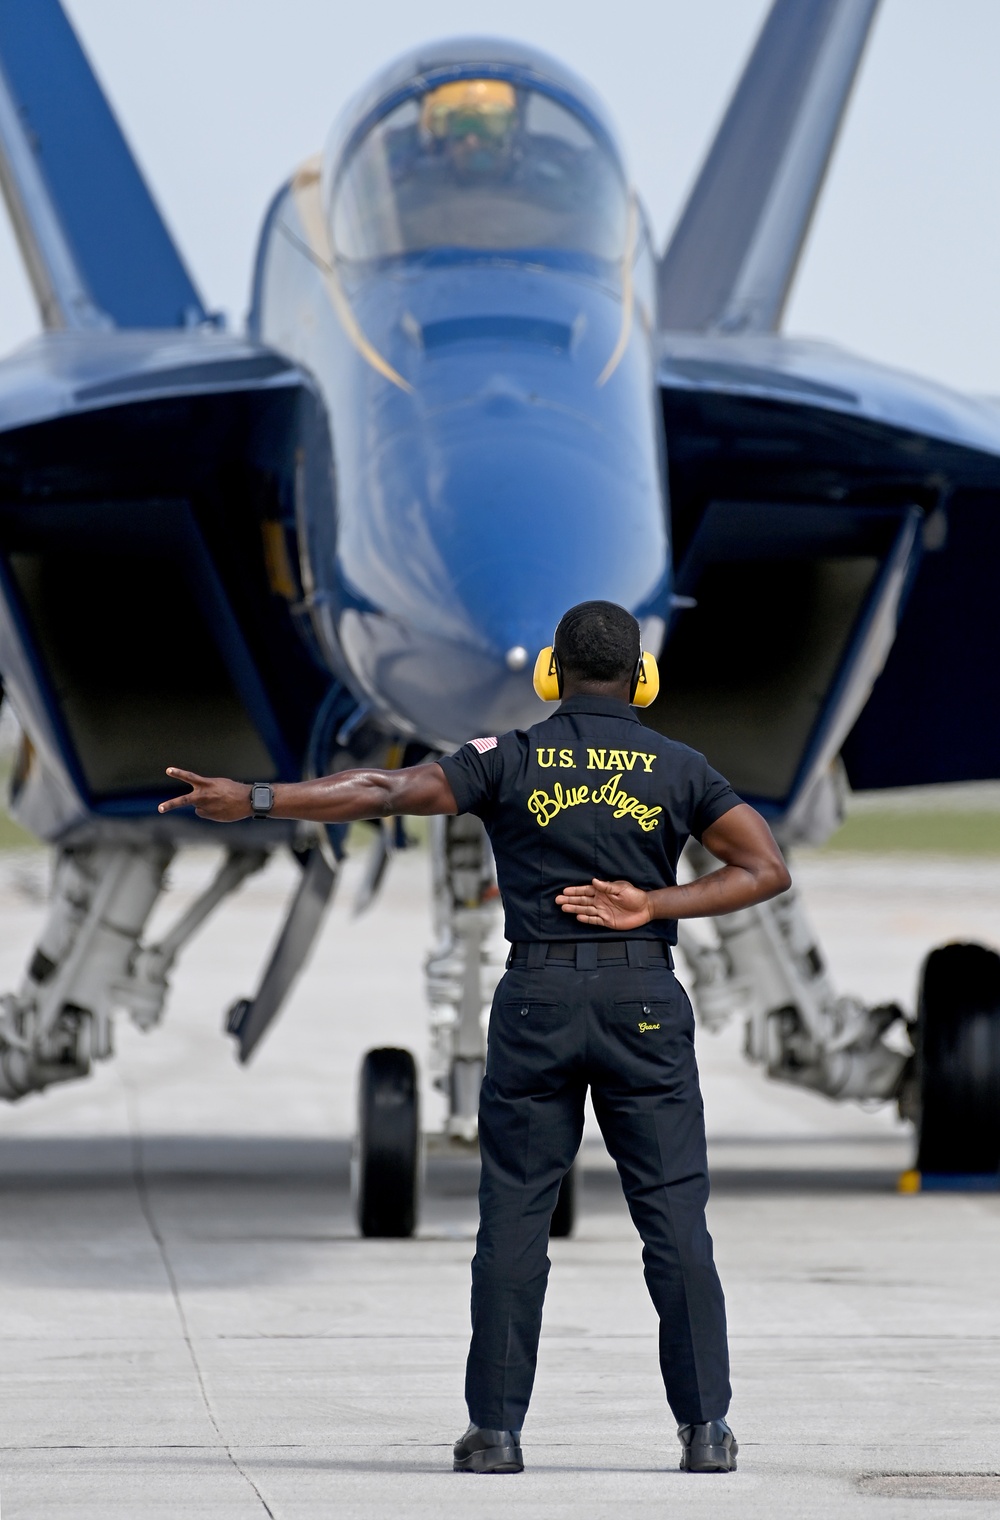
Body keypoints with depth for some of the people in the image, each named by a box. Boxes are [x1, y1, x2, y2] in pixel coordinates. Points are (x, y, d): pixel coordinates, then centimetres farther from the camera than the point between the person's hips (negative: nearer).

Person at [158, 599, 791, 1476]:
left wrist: (250, 799, -1)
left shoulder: (511, 761, 2)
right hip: (645, 1000, 0)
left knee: (514, 1217, 4)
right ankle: (706, 1428, -1)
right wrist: (652, 905, -3)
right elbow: (767, 869, 0)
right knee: (675, 1217, 1)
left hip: (537, 1000, 0)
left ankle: (496, 1429, 1)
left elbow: (384, 792, -4)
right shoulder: (678, 769, 4)